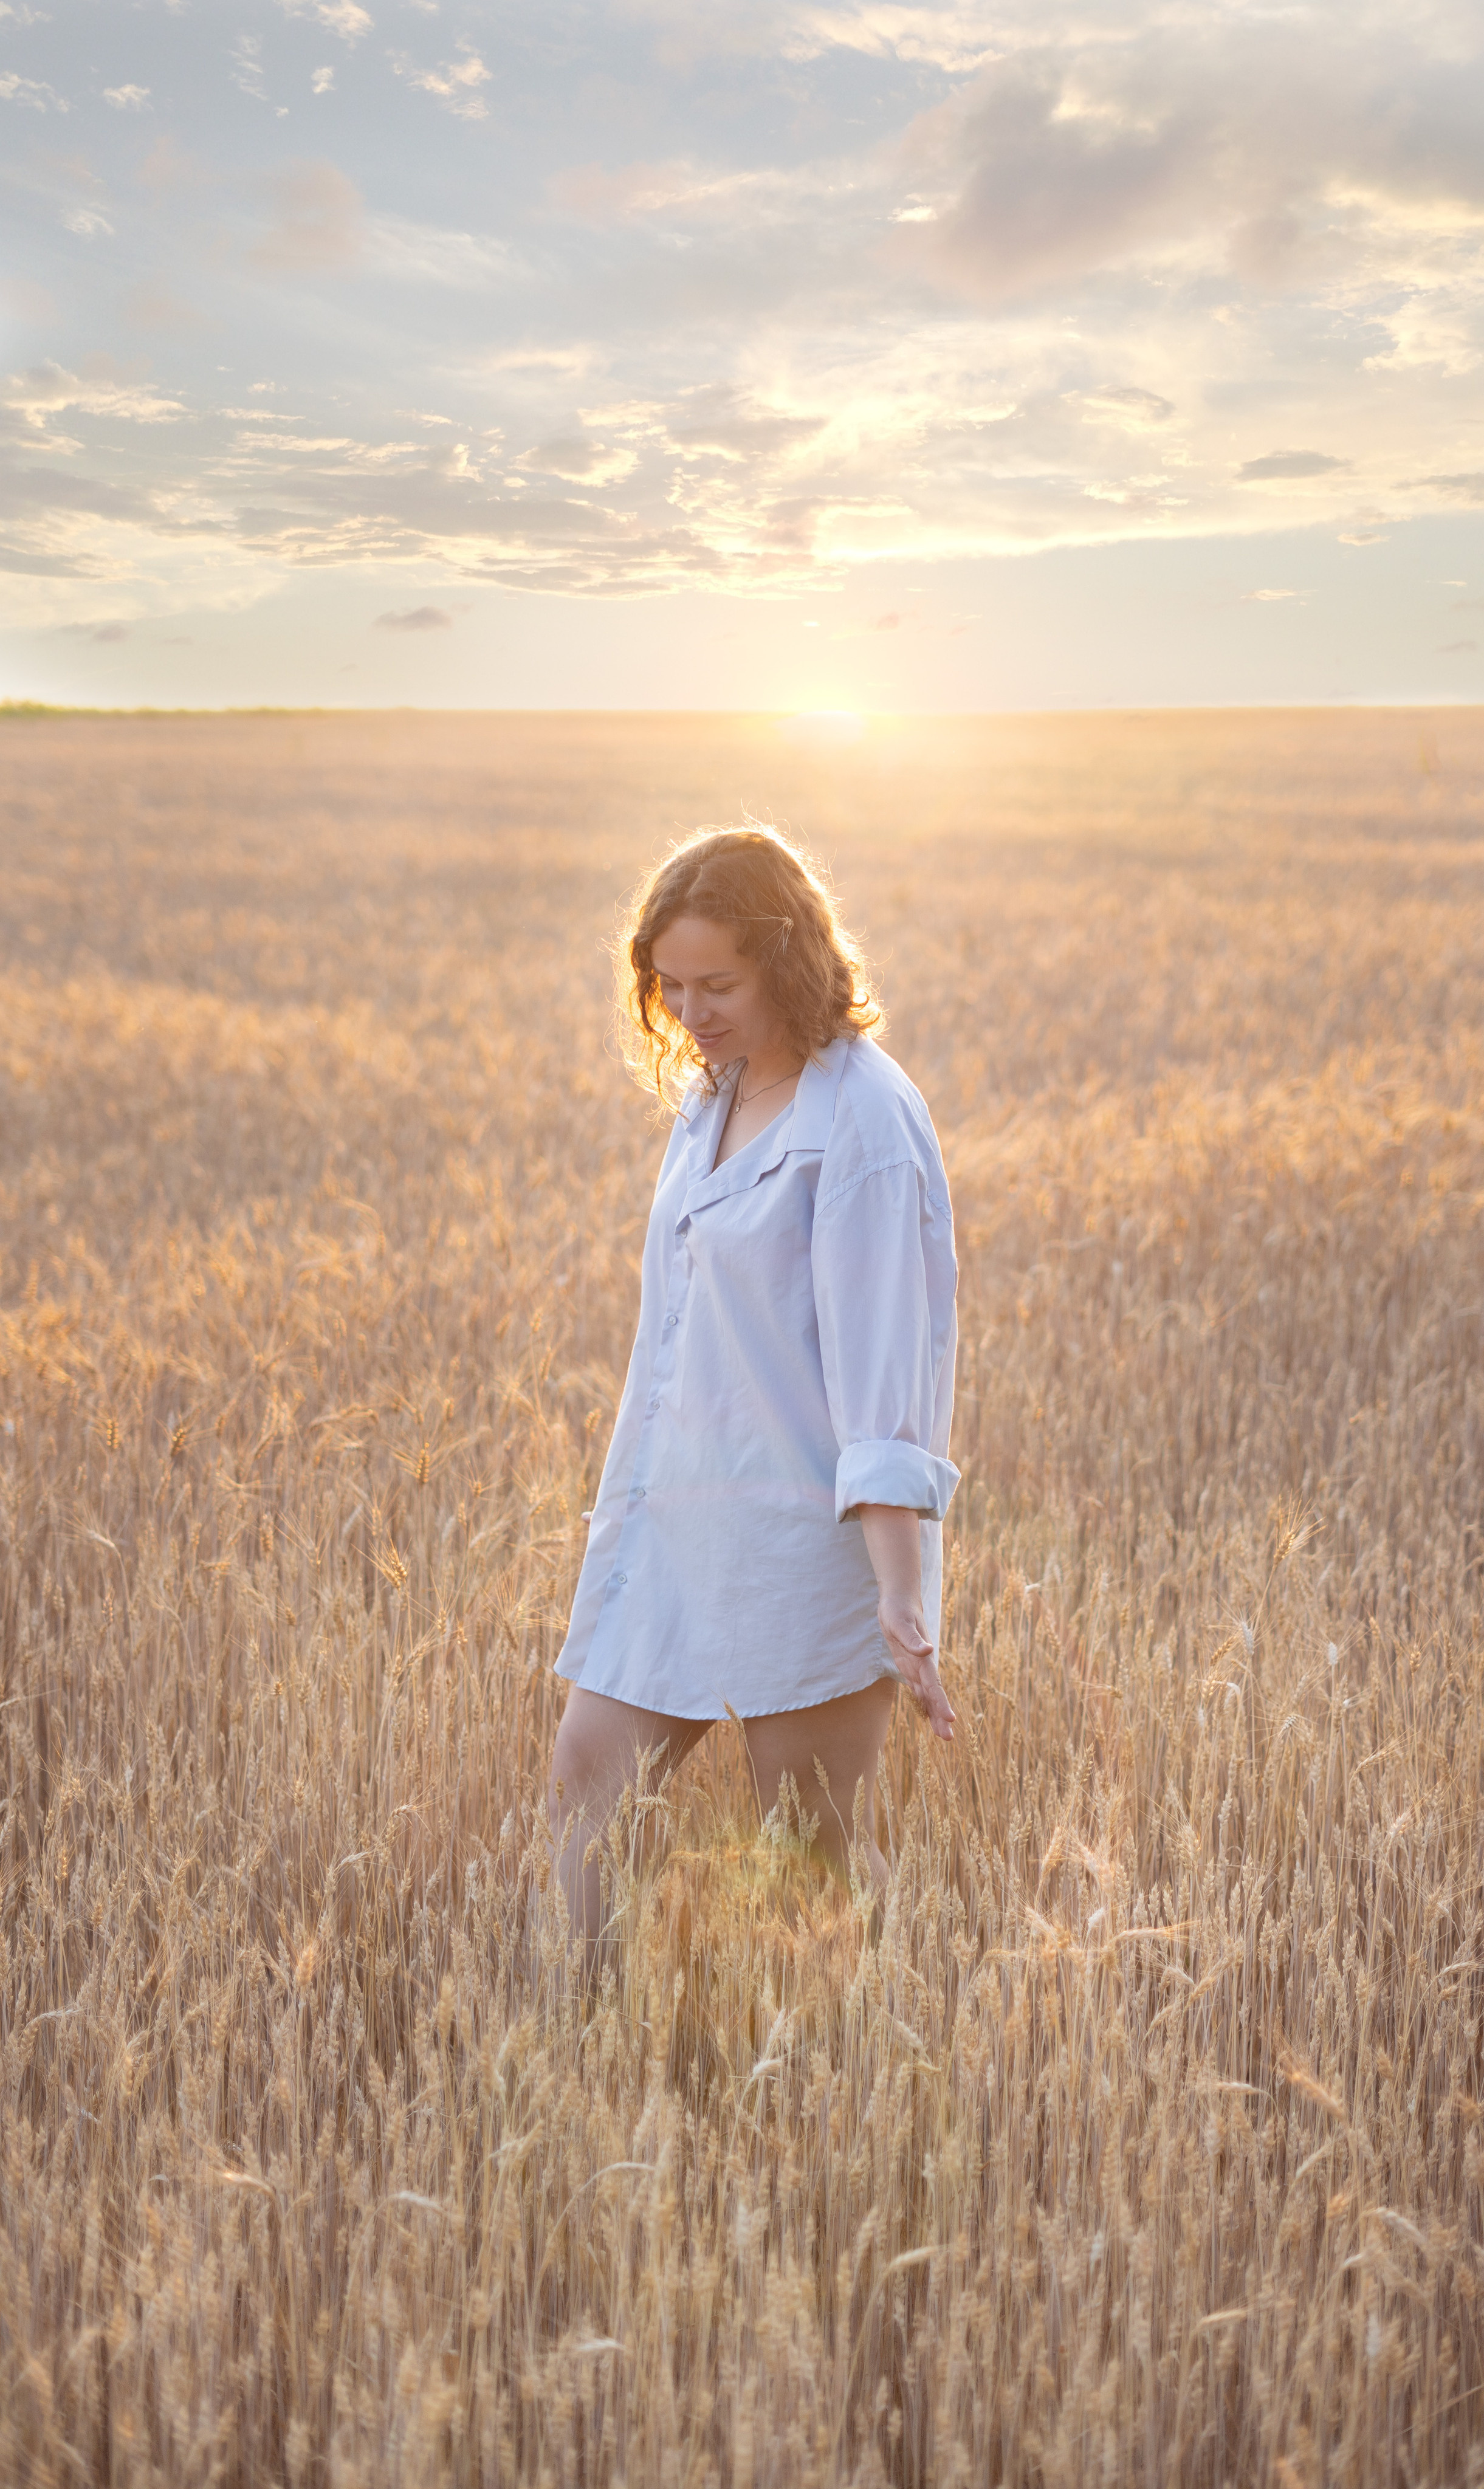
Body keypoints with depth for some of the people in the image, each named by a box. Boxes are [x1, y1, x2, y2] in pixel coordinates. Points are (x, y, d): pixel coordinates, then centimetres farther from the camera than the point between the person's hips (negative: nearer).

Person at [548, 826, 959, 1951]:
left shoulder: (864, 1120, -15)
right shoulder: (709, 1099, 10)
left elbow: (888, 1366, -20)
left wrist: (902, 1597, -24)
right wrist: (633, 1508, 18)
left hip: (808, 1531, -8)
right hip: (676, 1519, 8)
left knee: (817, 1857, 6)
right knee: (587, 1786, 7)